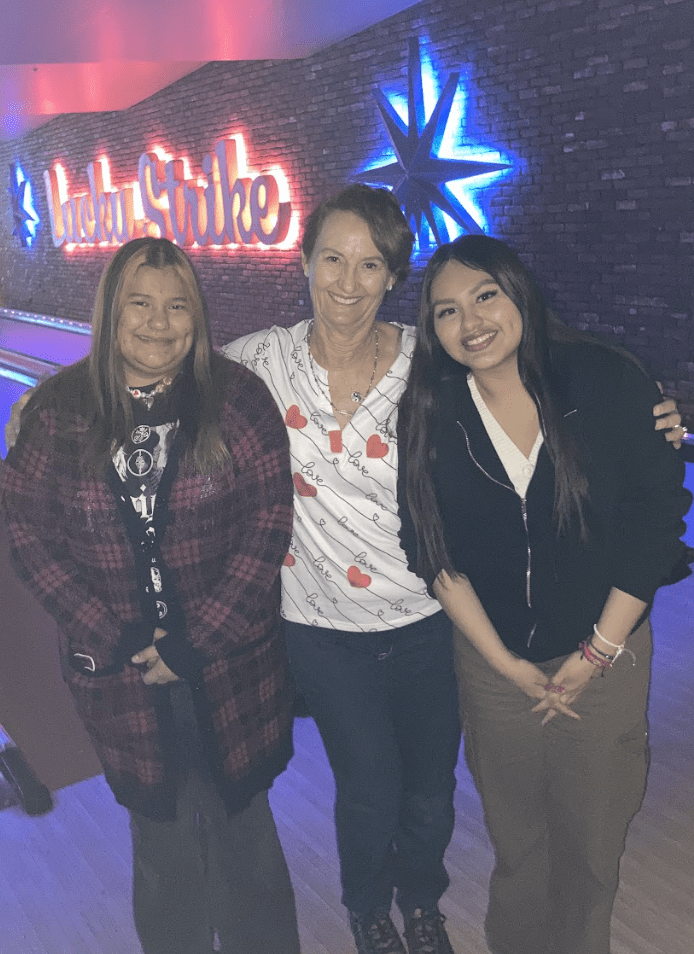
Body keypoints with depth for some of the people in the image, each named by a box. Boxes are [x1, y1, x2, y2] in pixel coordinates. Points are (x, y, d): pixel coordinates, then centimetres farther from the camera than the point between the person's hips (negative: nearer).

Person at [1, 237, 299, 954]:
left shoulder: (235, 398, -5)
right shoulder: (60, 409, -1)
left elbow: (269, 520, -8)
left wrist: (199, 639, -13)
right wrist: (113, 639, -10)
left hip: (232, 664, 0)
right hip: (120, 674, 1)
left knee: (242, 827, 14)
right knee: (161, 833, 16)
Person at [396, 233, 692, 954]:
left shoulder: (609, 382, -12)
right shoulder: (429, 413, -8)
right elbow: (433, 552, -5)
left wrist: (598, 652, -9)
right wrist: (506, 663, -7)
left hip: (606, 653, 0)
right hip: (492, 658, 1)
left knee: (593, 840, 15)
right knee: (515, 837, 17)